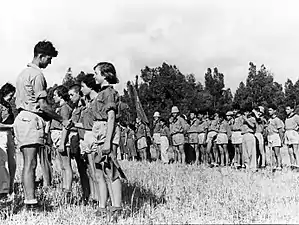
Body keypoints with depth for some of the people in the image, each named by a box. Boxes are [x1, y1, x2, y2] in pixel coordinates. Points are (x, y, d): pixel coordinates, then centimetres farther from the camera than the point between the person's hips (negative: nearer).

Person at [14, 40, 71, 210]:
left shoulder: (24, 73, 21)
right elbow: (43, 105, -15)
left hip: (23, 118, 10)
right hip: (31, 120, -10)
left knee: (28, 164, 8)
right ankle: (31, 202, -12)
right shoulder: (37, 75, -10)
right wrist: (62, 121, -7)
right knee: (31, 164, -12)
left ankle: (29, 201, 9)